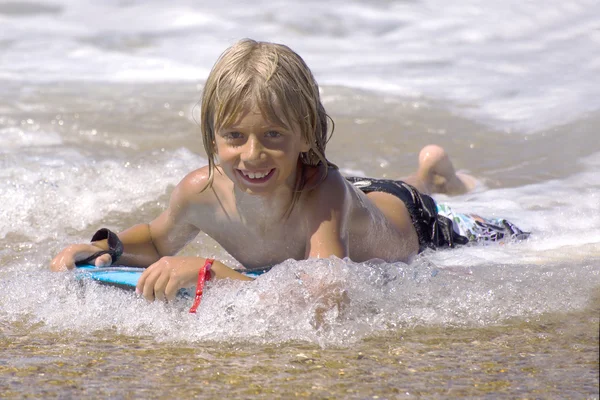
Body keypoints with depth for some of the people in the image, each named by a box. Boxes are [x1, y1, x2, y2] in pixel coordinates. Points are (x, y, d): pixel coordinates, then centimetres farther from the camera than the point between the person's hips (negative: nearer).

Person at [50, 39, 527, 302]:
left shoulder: (322, 191, -50)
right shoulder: (202, 191, -36)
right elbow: (158, 241, -12)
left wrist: (209, 272, -66)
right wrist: (108, 247, -33)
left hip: (404, 220, -3)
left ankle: (434, 174, 54)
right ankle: (425, 176, 60)